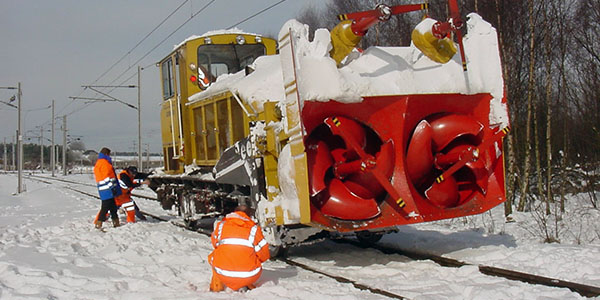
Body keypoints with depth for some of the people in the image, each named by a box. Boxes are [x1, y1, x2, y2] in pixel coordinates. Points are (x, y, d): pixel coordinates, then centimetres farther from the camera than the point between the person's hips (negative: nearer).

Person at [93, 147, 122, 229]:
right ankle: (99, 223, -6)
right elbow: (107, 176, -19)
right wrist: (112, 187, -19)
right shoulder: (104, 162, -12)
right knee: (105, 207, -8)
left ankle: (115, 222, 21)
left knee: (112, 206, 15)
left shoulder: (99, 162, 21)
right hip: (107, 189, -10)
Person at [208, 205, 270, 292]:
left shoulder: (221, 225, 7)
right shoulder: (254, 229, 2)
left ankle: (217, 288, 26)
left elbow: (215, 243, 25)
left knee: (212, 257, 32)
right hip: (249, 277, -1)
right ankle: (244, 286, 11)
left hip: (223, 275, 1)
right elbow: (264, 255, 4)